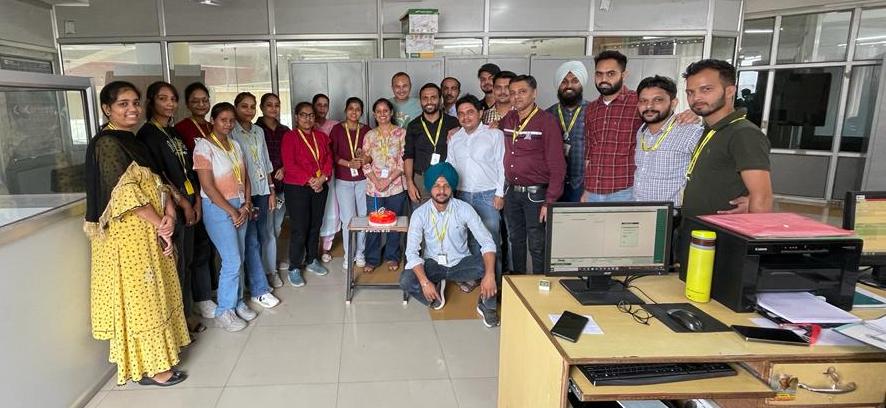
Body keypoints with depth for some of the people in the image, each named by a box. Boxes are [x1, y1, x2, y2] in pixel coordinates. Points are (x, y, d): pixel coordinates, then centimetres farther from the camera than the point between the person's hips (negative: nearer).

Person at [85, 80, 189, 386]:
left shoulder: (132, 141, 13)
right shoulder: (106, 143, -14)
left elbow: (154, 183, 11)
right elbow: (126, 193, -20)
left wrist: (169, 213, -7)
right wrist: (161, 225, -15)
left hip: (148, 231, 9)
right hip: (129, 234, -9)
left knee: (152, 291, 15)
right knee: (139, 295, 1)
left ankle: (155, 355, 29)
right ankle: (149, 367, 13)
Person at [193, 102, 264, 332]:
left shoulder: (235, 145, 10)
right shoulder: (204, 146, -11)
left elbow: (245, 178, 13)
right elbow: (208, 186, -15)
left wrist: (246, 205, -1)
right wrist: (231, 211, -13)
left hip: (240, 206, 6)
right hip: (218, 208, -6)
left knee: (238, 259, 10)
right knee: (232, 261, -7)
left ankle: (237, 302, 24)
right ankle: (224, 311, 8)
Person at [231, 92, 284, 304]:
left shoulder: (259, 131, 12)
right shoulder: (231, 132, -7)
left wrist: (272, 190, 13)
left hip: (262, 190, 6)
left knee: (261, 237, 11)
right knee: (251, 240, -4)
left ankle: (260, 273, 28)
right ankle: (259, 290, 2)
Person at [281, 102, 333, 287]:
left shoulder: (321, 136, 11)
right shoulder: (289, 137, -5)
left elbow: (328, 159, 7)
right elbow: (289, 165, -13)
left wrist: (323, 178, -10)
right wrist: (310, 181, -17)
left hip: (320, 187, 5)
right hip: (296, 188, -5)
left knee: (315, 225, 13)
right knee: (299, 228, -3)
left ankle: (312, 260, 29)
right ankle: (294, 268, 9)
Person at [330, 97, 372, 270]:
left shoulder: (367, 130, 3)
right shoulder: (337, 129, 0)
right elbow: (332, 155, -2)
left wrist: (366, 158, -14)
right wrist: (348, 163, -15)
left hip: (363, 179, 1)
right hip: (343, 180, -1)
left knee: (364, 217, 4)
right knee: (348, 219, -1)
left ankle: (360, 253, 20)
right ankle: (348, 255, 15)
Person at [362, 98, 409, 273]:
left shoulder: (401, 133, 0)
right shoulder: (370, 135, 8)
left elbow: (403, 162, -5)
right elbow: (365, 162, 3)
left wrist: (388, 181, -13)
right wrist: (377, 182, -11)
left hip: (396, 186, -1)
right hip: (374, 187, 2)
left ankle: (392, 257, 25)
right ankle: (372, 259, 20)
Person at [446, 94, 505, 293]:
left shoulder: (494, 135, -3)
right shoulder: (455, 139, 12)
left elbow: (502, 165, -5)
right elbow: (450, 167, 16)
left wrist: (500, 193, -10)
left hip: (488, 195, -4)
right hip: (463, 195, 4)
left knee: (490, 240, -3)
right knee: (470, 238, 10)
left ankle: (493, 281, 7)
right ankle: (473, 275, 23)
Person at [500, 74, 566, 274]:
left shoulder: (547, 122, -11)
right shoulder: (508, 119, 6)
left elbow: (557, 166, -13)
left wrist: (550, 202, -18)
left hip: (535, 193, -6)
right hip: (511, 192, 6)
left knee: (537, 246, 2)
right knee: (515, 241, 17)